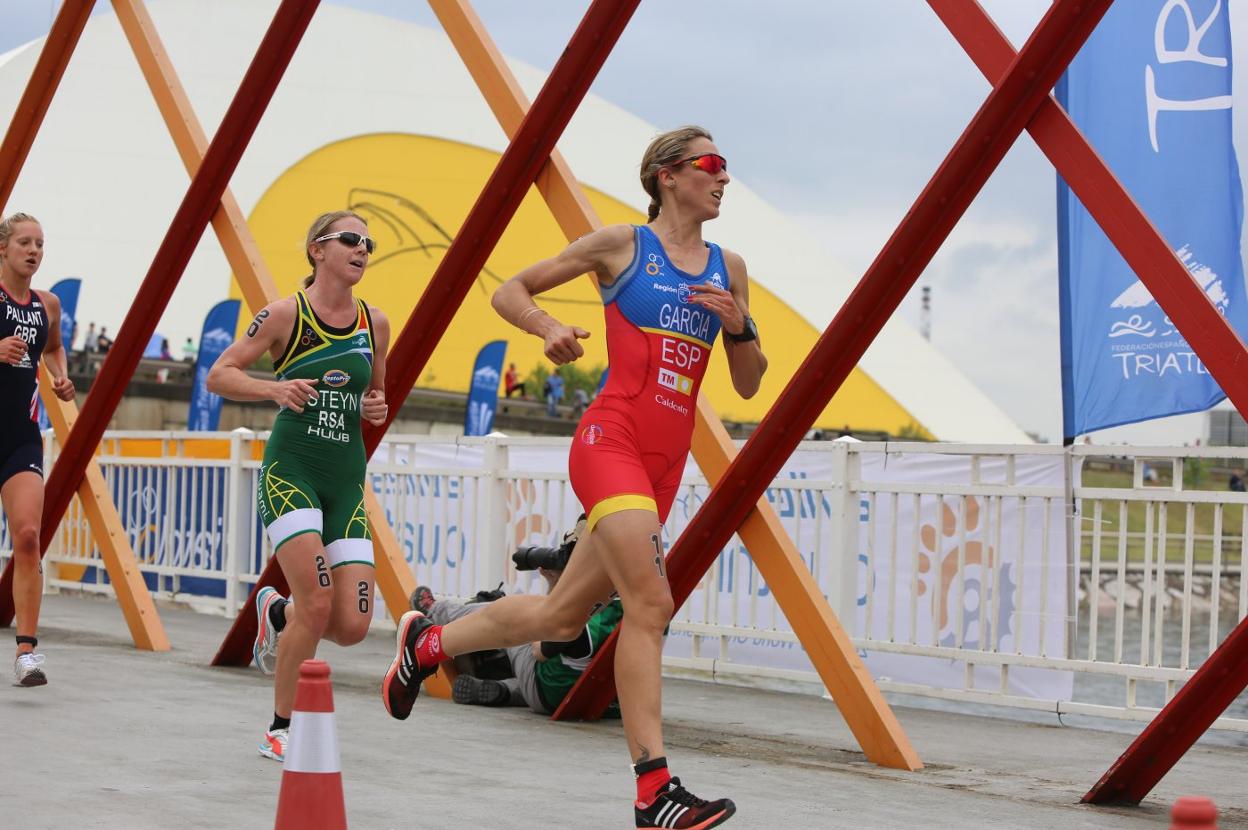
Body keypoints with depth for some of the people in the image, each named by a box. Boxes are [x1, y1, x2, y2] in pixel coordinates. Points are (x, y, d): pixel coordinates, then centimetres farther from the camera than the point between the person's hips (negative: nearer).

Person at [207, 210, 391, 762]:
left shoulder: (374, 323, 8)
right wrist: (275, 389, -19)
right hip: (290, 470, -5)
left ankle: (276, 612, 29)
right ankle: (280, 731, 1)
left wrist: (377, 407, 2)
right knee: (318, 603, -18)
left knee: (352, 625, -6)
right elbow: (218, 376, -2)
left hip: (347, 479, 5)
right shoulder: (286, 313, -4)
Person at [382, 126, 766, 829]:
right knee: (651, 603, -22)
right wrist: (547, 326, -10)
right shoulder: (621, 245, 3)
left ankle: (428, 643, 36)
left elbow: (748, 386, 18)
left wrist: (740, 324, -1)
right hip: (612, 441, -6)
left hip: (667, 466, 6)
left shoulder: (729, 269, 15)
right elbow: (509, 292, 10)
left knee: (562, 617, 13)